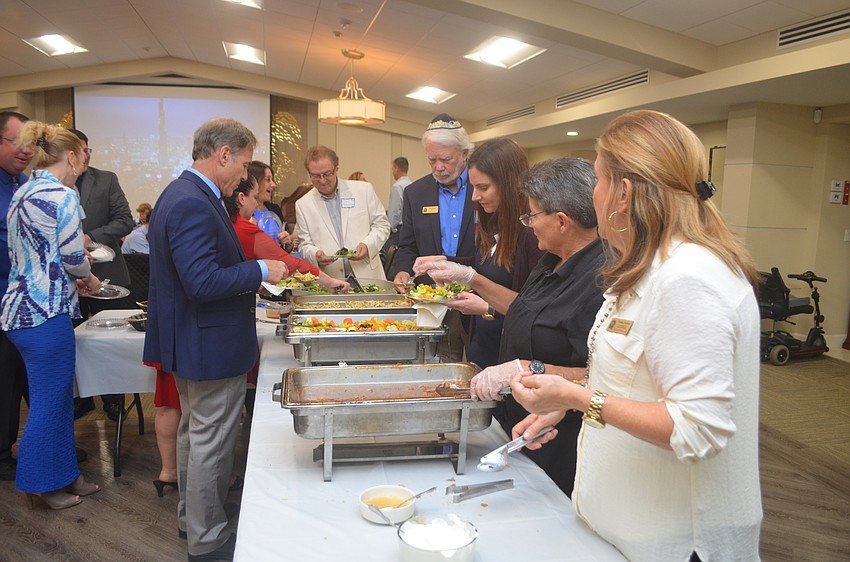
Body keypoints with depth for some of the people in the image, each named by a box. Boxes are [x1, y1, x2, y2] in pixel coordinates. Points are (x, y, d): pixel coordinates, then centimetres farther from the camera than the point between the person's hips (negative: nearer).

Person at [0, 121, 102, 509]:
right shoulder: (62, 195, -15)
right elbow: (73, 257, -14)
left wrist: (72, 280, 20)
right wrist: (88, 279, 5)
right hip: (45, 314, -10)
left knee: (56, 399, 18)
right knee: (49, 403, 4)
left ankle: (63, 474, 30)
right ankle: (42, 485, 19)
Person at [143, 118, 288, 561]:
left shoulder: (181, 194, 9)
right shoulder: (194, 204, -25)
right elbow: (203, 282, -30)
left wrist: (248, 280, 13)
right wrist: (260, 270, -19)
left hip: (190, 341, 11)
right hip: (212, 346, -11)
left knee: (194, 433, 24)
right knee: (210, 443, 4)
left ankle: (191, 516, 42)